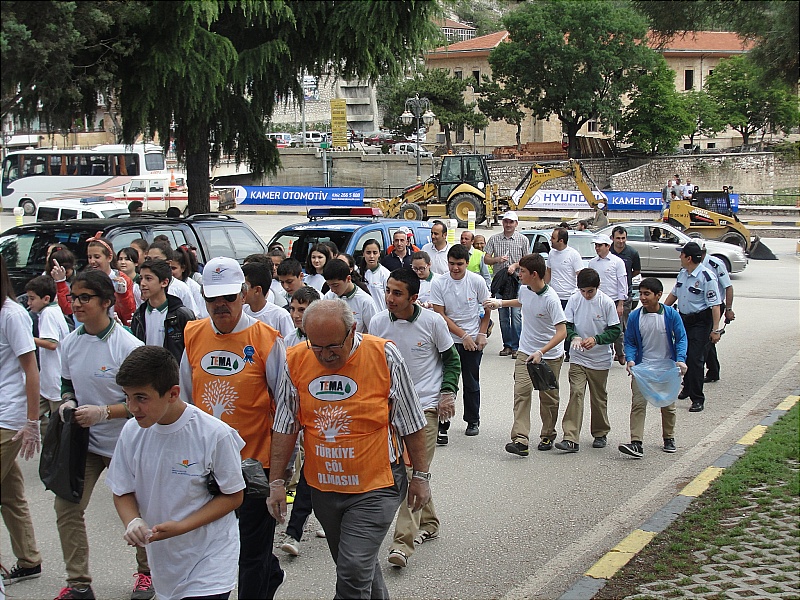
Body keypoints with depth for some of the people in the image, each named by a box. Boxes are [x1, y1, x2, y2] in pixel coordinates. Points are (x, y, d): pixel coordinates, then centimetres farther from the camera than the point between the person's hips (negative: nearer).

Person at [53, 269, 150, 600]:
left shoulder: (129, 346, -18)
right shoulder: (70, 343, -1)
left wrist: (104, 412, -25)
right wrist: (67, 402, -7)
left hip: (125, 444, -4)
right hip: (84, 440, 5)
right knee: (66, 506, -3)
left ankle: (146, 572, 33)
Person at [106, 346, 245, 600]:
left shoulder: (215, 435, -18)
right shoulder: (132, 432, -5)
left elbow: (233, 496, -10)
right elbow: (122, 492, 6)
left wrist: (181, 527, -19)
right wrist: (132, 522, -16)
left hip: (210, 559, -5)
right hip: (163, 558, 5)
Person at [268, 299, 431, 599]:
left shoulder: (384, 356, -12)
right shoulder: (296, 361, -5)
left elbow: (411, 424, -3)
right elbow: (285, 427, 2)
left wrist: (420, 475, 0)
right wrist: (276, 481, 1)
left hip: (375, 487, -4)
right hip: (323, 487, 4)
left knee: (354, 571, -12)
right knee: (360, 566, 18)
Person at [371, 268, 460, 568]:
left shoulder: (432, 321, -10)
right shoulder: (378, 322, -3)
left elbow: (451, 358, 3)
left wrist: (448, 392, -7)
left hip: (426, 404, -4)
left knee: (414, 471, -12)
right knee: (408, 471, 13)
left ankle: (403, 542, -14)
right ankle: (428, 523, 33)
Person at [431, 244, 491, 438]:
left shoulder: (477, 281, -6)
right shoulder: (438, 284, -9)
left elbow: (487, 309, 6)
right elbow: (440, 315, -9)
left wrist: (482, 334, -2)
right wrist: (463, 336, -12)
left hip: (473, 341, 1)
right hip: (448, 340, -1)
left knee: (472, 384, 12)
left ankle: (473, 421, 29)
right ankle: (442, 426, -3)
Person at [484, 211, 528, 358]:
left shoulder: (523, 240, 4)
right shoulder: (494, 239, 8)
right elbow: (486, 259, 7)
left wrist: (515, 265, -12)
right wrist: (497, 259, -12)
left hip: (517, 281, -3)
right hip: (499, 282, 3)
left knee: (516, 315, -9)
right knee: (503, 316, 7)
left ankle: (516, 347, -5)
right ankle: (507, 345, 15)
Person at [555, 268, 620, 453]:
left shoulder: (606, 302, -9)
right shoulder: (574, 300, -4)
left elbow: (615, 331, -7)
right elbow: (566, 325, 1)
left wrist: (596, 339, -22)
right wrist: (574, 337, -20)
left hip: (600, 360, -1)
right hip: (578, 358, 1)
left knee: (599, 397, 11)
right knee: (576, 394, -10)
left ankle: (600, 434, 30)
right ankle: (571, 438, -13)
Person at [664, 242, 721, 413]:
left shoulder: (706, 277, -18)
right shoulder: (683, 273, 8)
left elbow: (715, 305, -20)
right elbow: (674, 294, 23)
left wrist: (715, 329, -23)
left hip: (700, 322, -8)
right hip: (684, 320, 8)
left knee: (695, 359, -10)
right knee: (684, 357, 16)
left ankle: (698, 399, -4)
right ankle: (687, 388, 36)